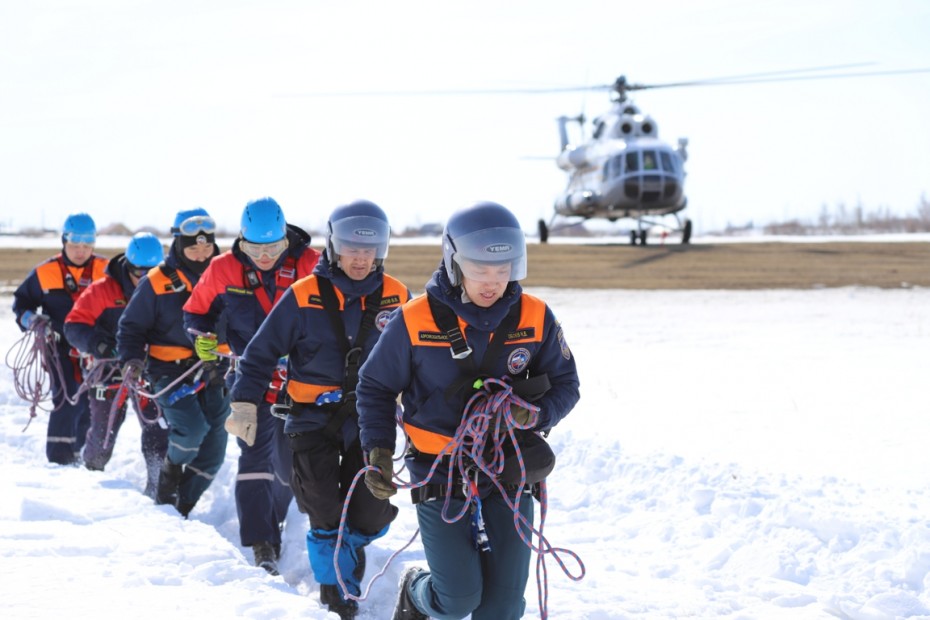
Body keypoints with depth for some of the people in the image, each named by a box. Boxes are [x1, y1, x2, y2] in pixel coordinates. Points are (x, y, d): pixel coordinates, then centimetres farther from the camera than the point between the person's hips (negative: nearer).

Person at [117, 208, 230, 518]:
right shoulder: (157, 282, -4)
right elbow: (131, 326, 1)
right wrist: (131, 358, -16)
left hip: (212, 373, 4)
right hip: (171, 372, -4)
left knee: (213, 450, 2)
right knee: (191, 428, -26)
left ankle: (183, 508, 17)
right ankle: (171, 468, 6)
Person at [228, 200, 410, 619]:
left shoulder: (396, 298, -1)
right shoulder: (304, 297, -8)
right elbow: (262, 353, -2)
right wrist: (244, 404, -9)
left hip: (370, 420, 2)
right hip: (314, 419, -2)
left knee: (372, 517, -1)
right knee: (326, 517, -2)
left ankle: (349, 546, 34)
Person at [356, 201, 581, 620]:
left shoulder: (535, 318, -5)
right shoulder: (415, 321, -10)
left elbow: (564, 385, 5)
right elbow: (375, 387, 3)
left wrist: (535, 414, -16)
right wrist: (378, 451, -7)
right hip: (440, 474, -2)